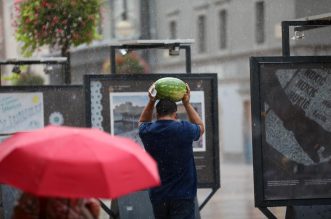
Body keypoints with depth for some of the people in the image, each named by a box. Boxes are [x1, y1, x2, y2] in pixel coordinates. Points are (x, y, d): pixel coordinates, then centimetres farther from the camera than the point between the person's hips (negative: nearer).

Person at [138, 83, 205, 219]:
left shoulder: (147, 132, 0)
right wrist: (187, 104, 18)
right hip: (182, 196, -4)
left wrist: (151, 102, 16)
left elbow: (143, 122, 27)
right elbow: (200, 127, 17)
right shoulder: (184, 130, -8)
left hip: (158, 196, 4)